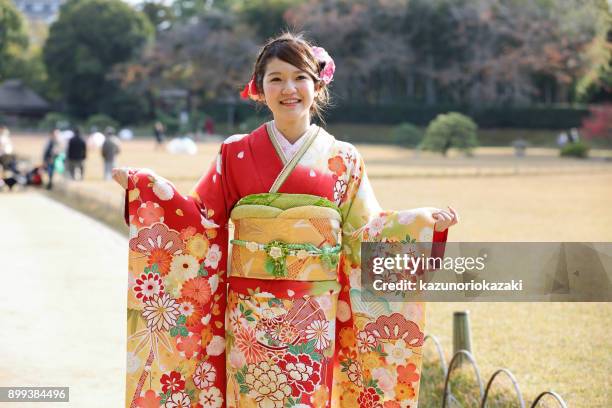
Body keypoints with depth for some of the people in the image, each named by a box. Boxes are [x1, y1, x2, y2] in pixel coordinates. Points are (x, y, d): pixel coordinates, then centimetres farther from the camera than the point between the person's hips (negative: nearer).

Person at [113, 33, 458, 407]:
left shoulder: (342, 159, 4)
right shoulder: (236, 154, 4)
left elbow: (363, 234, 5)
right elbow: (204, 223, 4)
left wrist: (425, 222, -6)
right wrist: (144, 188, -3)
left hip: (314, 319, 0)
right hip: (250, 317, 0)